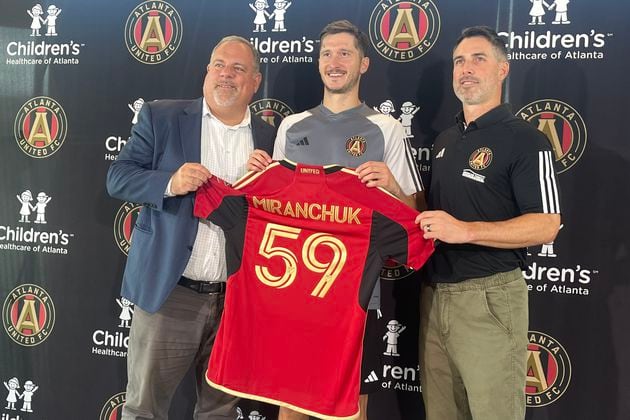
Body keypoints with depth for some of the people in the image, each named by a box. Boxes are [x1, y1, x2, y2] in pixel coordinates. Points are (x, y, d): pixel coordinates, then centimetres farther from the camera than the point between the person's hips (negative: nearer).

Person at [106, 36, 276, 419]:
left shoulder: (270, 138, 8)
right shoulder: (161, 118, 2)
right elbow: (118, 178, -2)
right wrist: (170, 182, -19)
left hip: (238, 298, 3)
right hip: (168, 291, -2)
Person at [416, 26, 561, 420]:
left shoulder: (525, 140, -7)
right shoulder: (445, 140, 16)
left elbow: (546, 226, -14)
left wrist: (465, 231, -24)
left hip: (490, 297, -7)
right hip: (434, 294, 7)